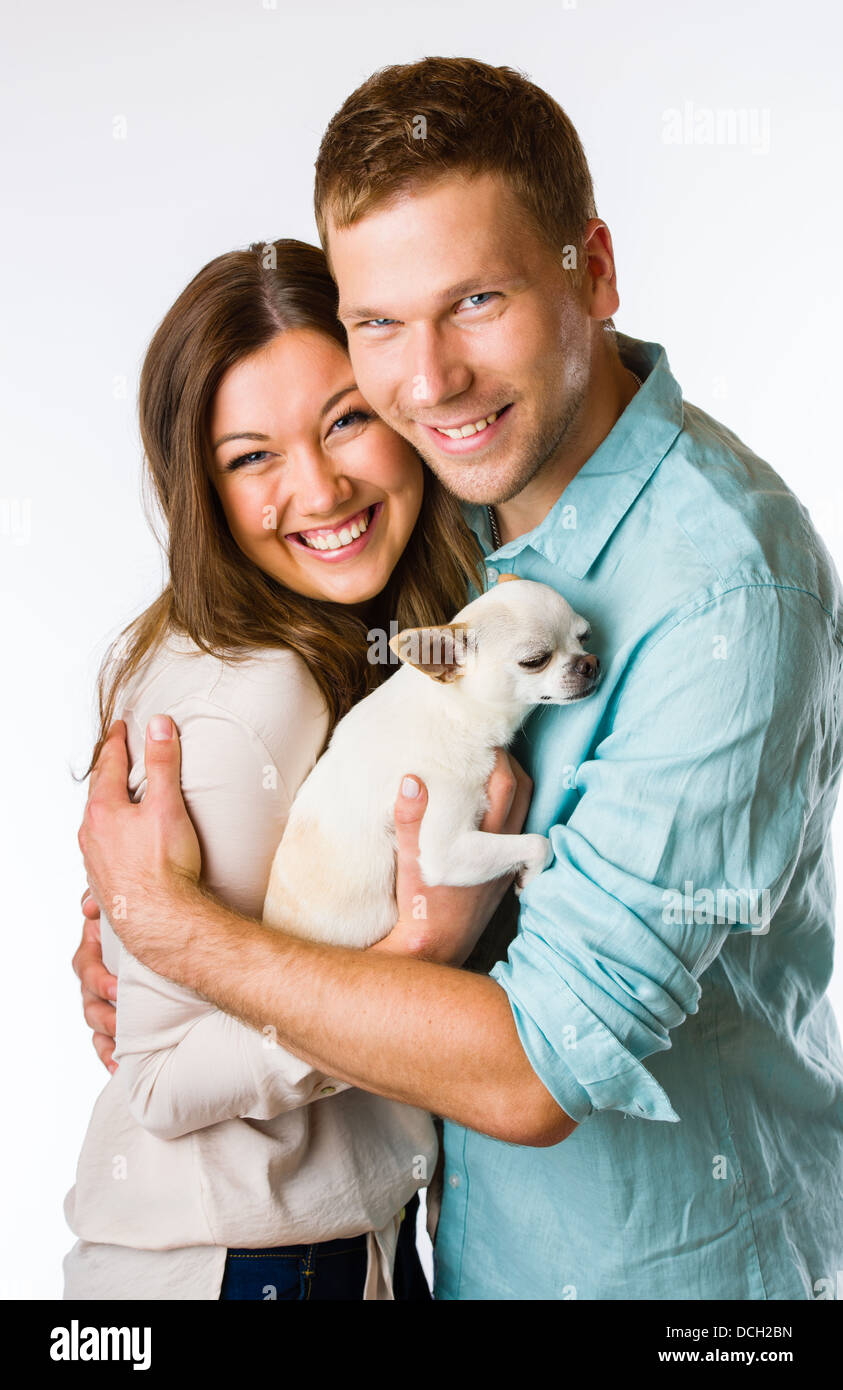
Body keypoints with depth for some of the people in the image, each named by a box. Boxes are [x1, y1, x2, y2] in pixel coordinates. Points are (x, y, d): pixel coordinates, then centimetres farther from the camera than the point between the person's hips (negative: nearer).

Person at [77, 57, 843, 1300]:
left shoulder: (727, 586, -30)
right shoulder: (465, 481, -7)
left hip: (681, 1256, -6)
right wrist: (136, 892, -8)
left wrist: (174, 928, -22)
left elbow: (539, 1072, -29)